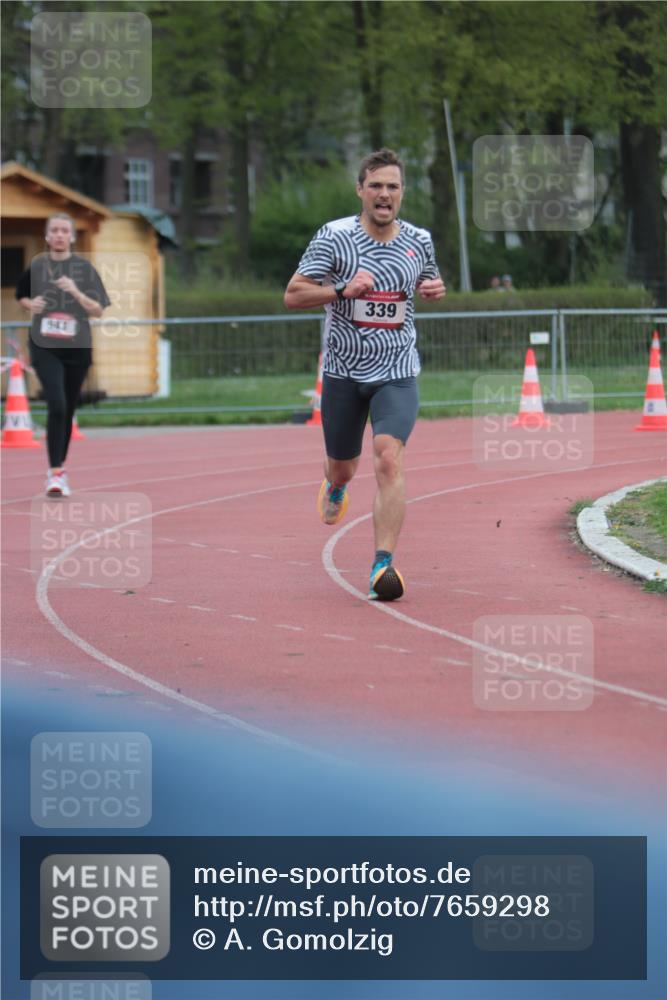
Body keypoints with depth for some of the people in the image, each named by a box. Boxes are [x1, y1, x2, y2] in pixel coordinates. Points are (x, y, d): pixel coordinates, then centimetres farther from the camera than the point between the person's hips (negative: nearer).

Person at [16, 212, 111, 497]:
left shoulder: (84, 268, -1)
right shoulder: (35, 266, 0)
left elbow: (98, 311, -3)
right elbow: (21, 296, 17)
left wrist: (76, 292, -19)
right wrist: (30, 305, -6)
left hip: (77, 347, 2)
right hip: (45, 347, -2)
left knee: (67, 411, 11)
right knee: (56, 406, -17)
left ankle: (59, 469, 28)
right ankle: (55, 473, -15)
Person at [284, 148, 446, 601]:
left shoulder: (419, 241, 3)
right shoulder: (333, 237, -7)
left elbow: (430, 281, 24)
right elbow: (293, 295, -8)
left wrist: (435, 288, -1)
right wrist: (343, 290, -23)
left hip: (397, 373, 0)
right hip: (343, 372, 0)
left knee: (389, 459, -21)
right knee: (342, 466, 15)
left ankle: (384, 565, -24)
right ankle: (336, 487, 55)